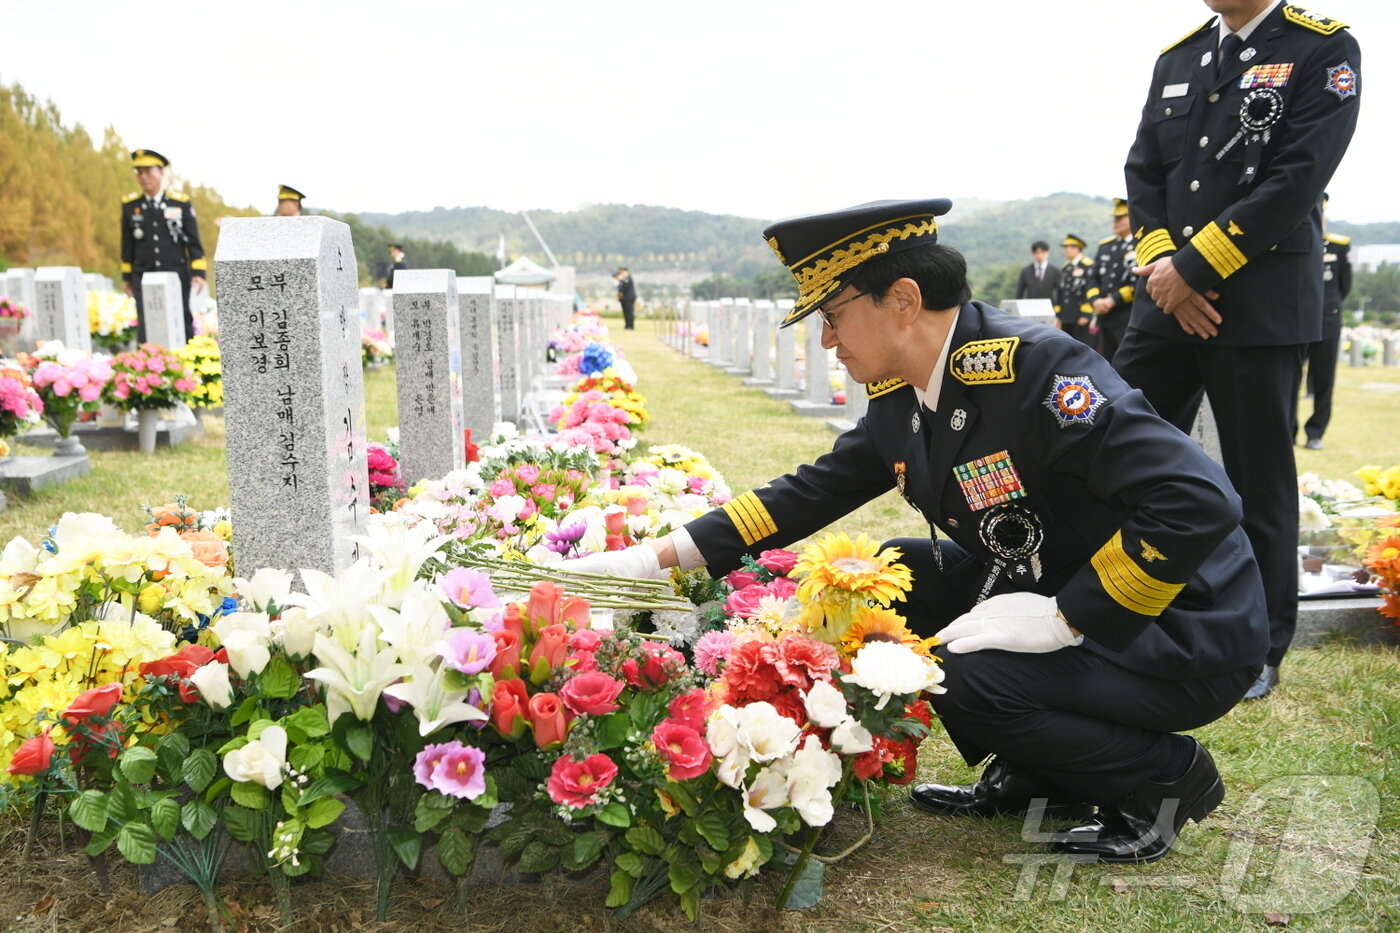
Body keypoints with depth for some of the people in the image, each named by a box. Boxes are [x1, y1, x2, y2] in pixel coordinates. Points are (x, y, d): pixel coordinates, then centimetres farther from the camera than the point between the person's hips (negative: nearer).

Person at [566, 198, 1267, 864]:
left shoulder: (1037, 369, -26)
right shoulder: (898, 398, -1)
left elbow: (1198, 503, -30)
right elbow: (807, 495, 5)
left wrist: (1066, 618, -26)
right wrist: (655, 558, 1)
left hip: (1178, 636, -8)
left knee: (968, 677, -27)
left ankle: (1164, 775, 1)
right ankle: (1034, 776, 12)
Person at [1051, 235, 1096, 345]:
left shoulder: (1088, 265, -7)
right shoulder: (1065, 268, 18)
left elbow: (1090, 291, -13)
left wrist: (1086, 315, -17)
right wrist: (1058, 316, 17)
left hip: (1082, 318, -8)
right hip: (1066, 319, 8)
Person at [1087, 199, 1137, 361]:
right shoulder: (1105, 245, 16)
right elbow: (1095, 279, 14)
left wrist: (1113, 300, -16)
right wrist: (1095, 300, -5)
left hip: (1131, 318, -7)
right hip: (1105, 316, 7)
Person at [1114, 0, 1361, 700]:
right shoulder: (1177, 59, 14)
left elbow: (1297, 180, -13)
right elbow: (1142, 172, 10)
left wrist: (1194, 267, -15)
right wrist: (1162, 264, -6)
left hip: (1260, 305, -5)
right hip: (1166, 297, 5)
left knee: (1259, 480, 3)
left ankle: (1261, 647, 18)